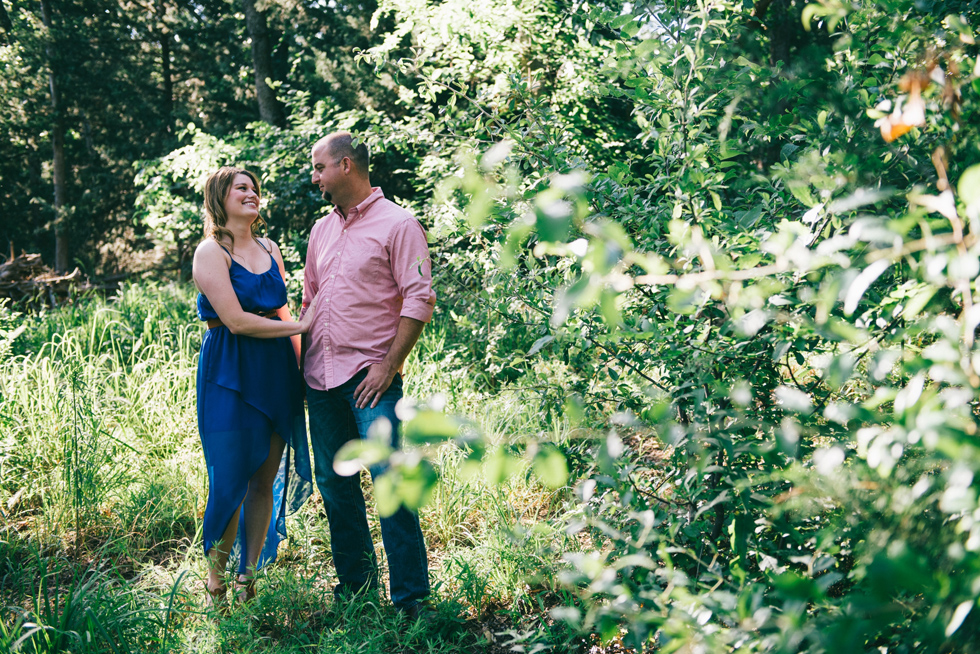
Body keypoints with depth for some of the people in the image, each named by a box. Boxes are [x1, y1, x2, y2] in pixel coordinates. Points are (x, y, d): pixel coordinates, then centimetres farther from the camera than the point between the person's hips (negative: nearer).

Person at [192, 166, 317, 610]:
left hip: (275, 372, 6)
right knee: (231, 482, -4)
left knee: (267, 479, 7)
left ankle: (249, 580, 19)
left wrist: (301, 366, 13)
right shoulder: (211, 252, -6)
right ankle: (215, 589, 12)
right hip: (230, 374, -6)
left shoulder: (270, 249, 15)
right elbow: (236, 321, -15)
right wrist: (301, 326, -11)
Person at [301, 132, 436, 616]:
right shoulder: (322, 230, 17)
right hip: (321, 377, 7)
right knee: (334, 482, 11)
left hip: (370, 375, -7)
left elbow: (419, 300, -10)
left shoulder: (397, 224, -5)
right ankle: (355, 579, 24)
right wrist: (301, 361, 15)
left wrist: (389, 365, -15)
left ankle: (409, 595, -4)